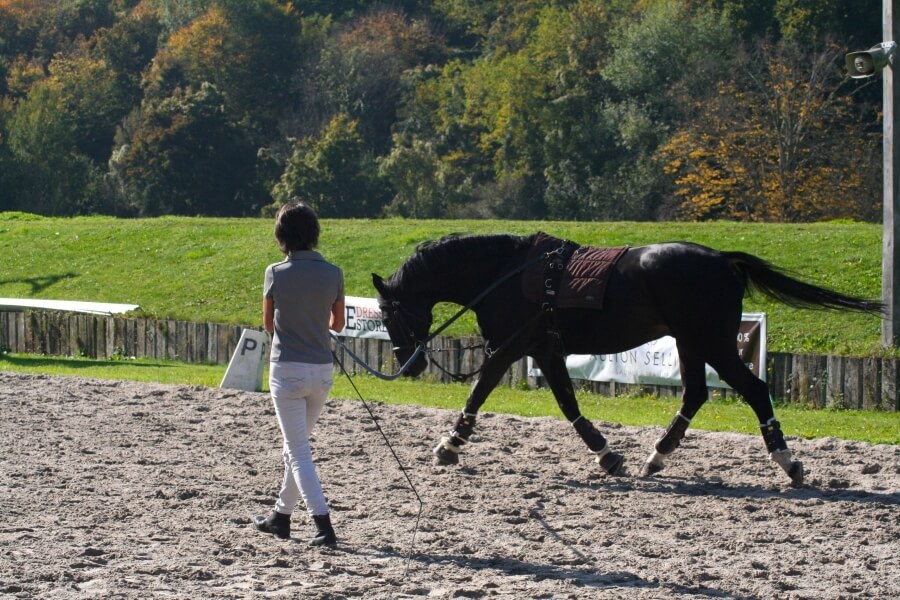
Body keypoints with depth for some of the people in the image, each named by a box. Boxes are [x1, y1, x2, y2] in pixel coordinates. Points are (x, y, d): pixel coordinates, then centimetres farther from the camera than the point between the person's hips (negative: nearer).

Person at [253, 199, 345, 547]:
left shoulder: (276, 274, -10)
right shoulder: (332, 274, -3)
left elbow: (268, 324, 3)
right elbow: (338, 323, 9)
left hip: (287, 369, -4)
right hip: (322, 370, 4)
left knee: (298, 451, -2)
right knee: (296, 445, 21)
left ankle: (324, 525, -13)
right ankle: (281, 517, 31)